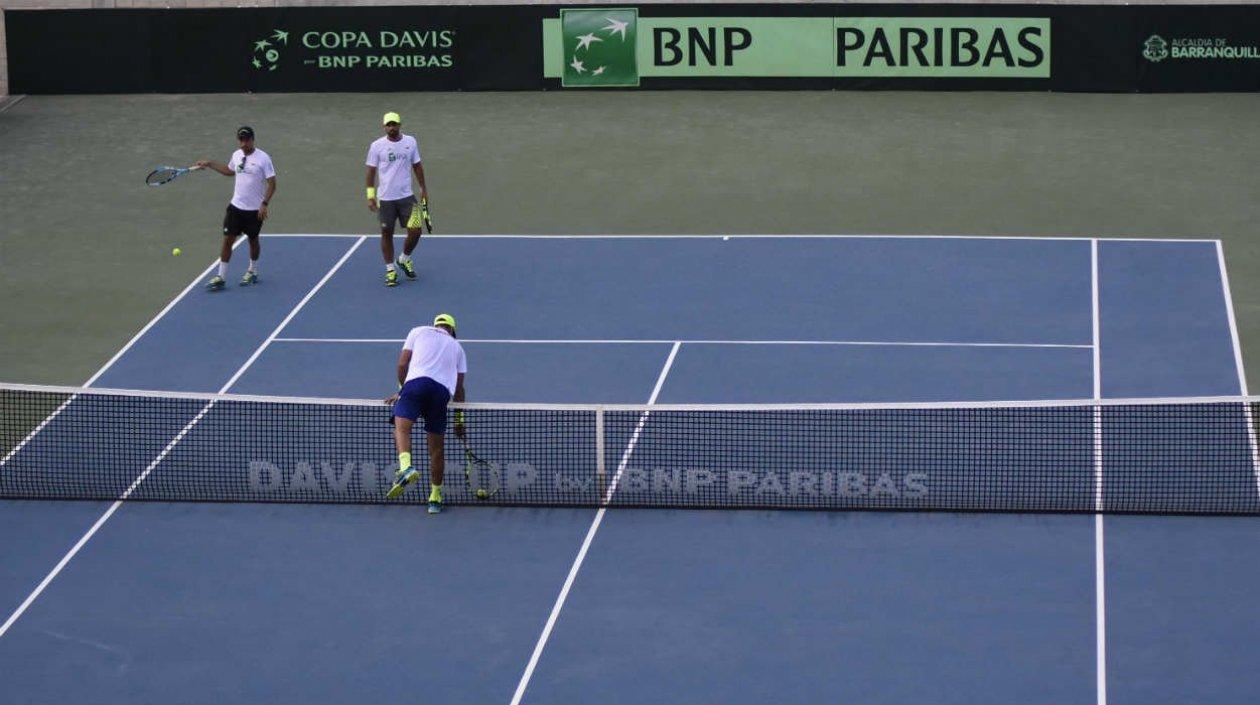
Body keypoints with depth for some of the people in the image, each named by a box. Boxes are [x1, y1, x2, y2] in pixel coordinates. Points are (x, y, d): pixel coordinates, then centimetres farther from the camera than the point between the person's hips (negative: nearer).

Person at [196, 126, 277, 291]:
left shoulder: (263, 158, -14)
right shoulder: (236, 155, 3)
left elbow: (272, 184, -13)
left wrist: (264, 204, -21)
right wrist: (210, 164, 22)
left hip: (255, 210, -4)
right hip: (236, 206, 4)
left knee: (253, 240, 14)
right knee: (227, 240, -2)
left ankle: (253, 272, 35)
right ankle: (221, 277, 2)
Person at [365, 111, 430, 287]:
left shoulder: (410, 142, 3)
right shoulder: (377, 146, -4)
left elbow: (417, 166, 13)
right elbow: (371, 171, -1)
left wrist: (423, 188, 16)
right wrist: (370, 195, -5)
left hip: (406, 196, 2)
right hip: (385, 199, -2)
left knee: (415, 231, -3)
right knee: (387, 233, 5)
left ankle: (405, 259, 24)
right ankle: (390, 270, 17)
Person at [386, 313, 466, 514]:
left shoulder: (418, 332, 25)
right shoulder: (457, 347, 30)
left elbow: (402, 364, 15)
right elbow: (459, 388, 26)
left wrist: (401, 390, 28)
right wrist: (459, 419, 31)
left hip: (417, 381, -2)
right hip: (443, 390, 2)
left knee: (402, 427, -13)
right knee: (436, 448, 10)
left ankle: (405, 467, -43)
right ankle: (435, 498, 16)